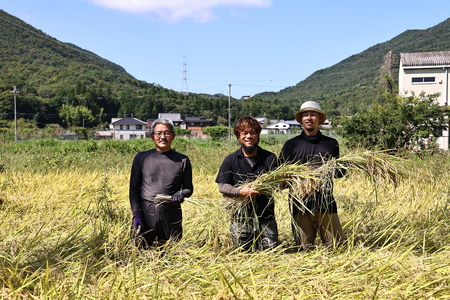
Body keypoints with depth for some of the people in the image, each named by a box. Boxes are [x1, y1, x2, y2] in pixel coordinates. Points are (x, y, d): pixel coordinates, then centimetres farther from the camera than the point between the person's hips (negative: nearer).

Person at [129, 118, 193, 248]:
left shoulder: (183, 160, 7)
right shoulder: (141, 158, 6)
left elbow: (189, 188, 12)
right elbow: (134, 188, 7)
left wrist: (182, 194, -11)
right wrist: (136, 213, -4)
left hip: (172, 213, 0)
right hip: (146, 212, 0)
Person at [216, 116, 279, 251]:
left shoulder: (270, 158, 3)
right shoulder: (230, 160, 2)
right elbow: (222, 186, -1)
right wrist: (240, 192, -19)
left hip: (265, 216, 0)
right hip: (240, 218, 0)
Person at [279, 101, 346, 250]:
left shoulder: (331, 144, 14)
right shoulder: (291, 145, 9)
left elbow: (340, 172, 18)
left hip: (326, 203, 1)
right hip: (300, 203, -1)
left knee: (337, 244, -2)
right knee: (304, 247, 0)